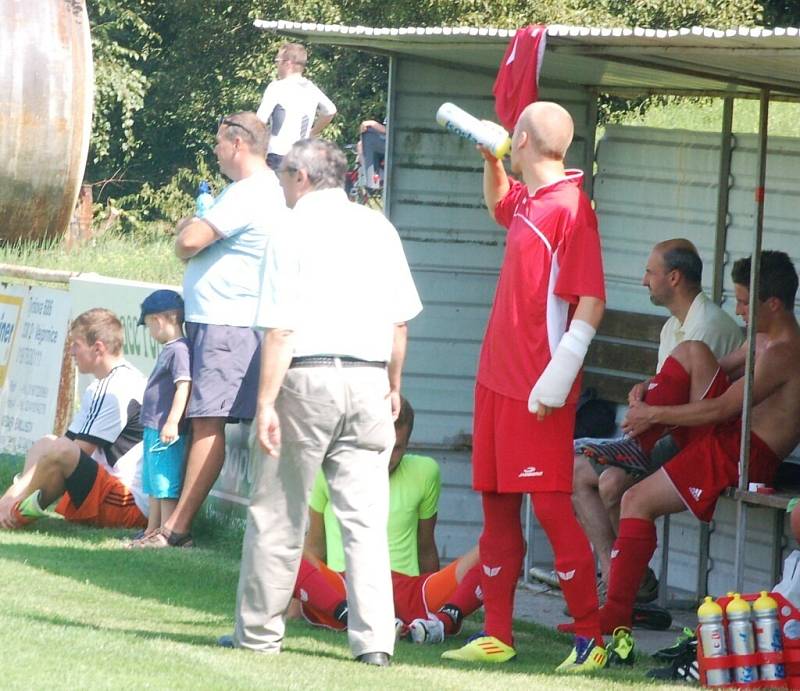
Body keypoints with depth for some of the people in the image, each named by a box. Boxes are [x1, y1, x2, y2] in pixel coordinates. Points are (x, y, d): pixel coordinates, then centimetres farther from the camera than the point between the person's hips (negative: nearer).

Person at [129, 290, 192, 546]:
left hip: (166, 432, -11)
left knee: (166, 487, -9)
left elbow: (184, 387, -24)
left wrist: (172, 422, -26)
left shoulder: (179, 350, -16)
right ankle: (152, 532, 25)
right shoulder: (169, 349, 16)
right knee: (154, 487, 18)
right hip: (154, 429, 11)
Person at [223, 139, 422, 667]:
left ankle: (259, 631, 14)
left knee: (279, 514, 7)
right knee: (365, 516, 2)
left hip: (308, 376, -4)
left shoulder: (294, 233, -5)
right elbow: (399, 319, 12)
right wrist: (394, 385, 24)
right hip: (368, 380, 4)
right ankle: (374, 638, -5)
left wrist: (266, 403, -10)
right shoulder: (378, 229, 9)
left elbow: (281, 330, -11)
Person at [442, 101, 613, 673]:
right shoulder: (526, 201, 12)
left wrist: (555, 383, -22)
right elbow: (498, 203, 40)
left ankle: (591, 638, -4)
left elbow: (590, 303, -19)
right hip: (498, 380, 9)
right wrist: (490, 157, 21)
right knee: (498, 507, 10)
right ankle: (497, 635, 15)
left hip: (538, 391, -9)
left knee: (551, 507, -9)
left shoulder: (570, 206, -14)